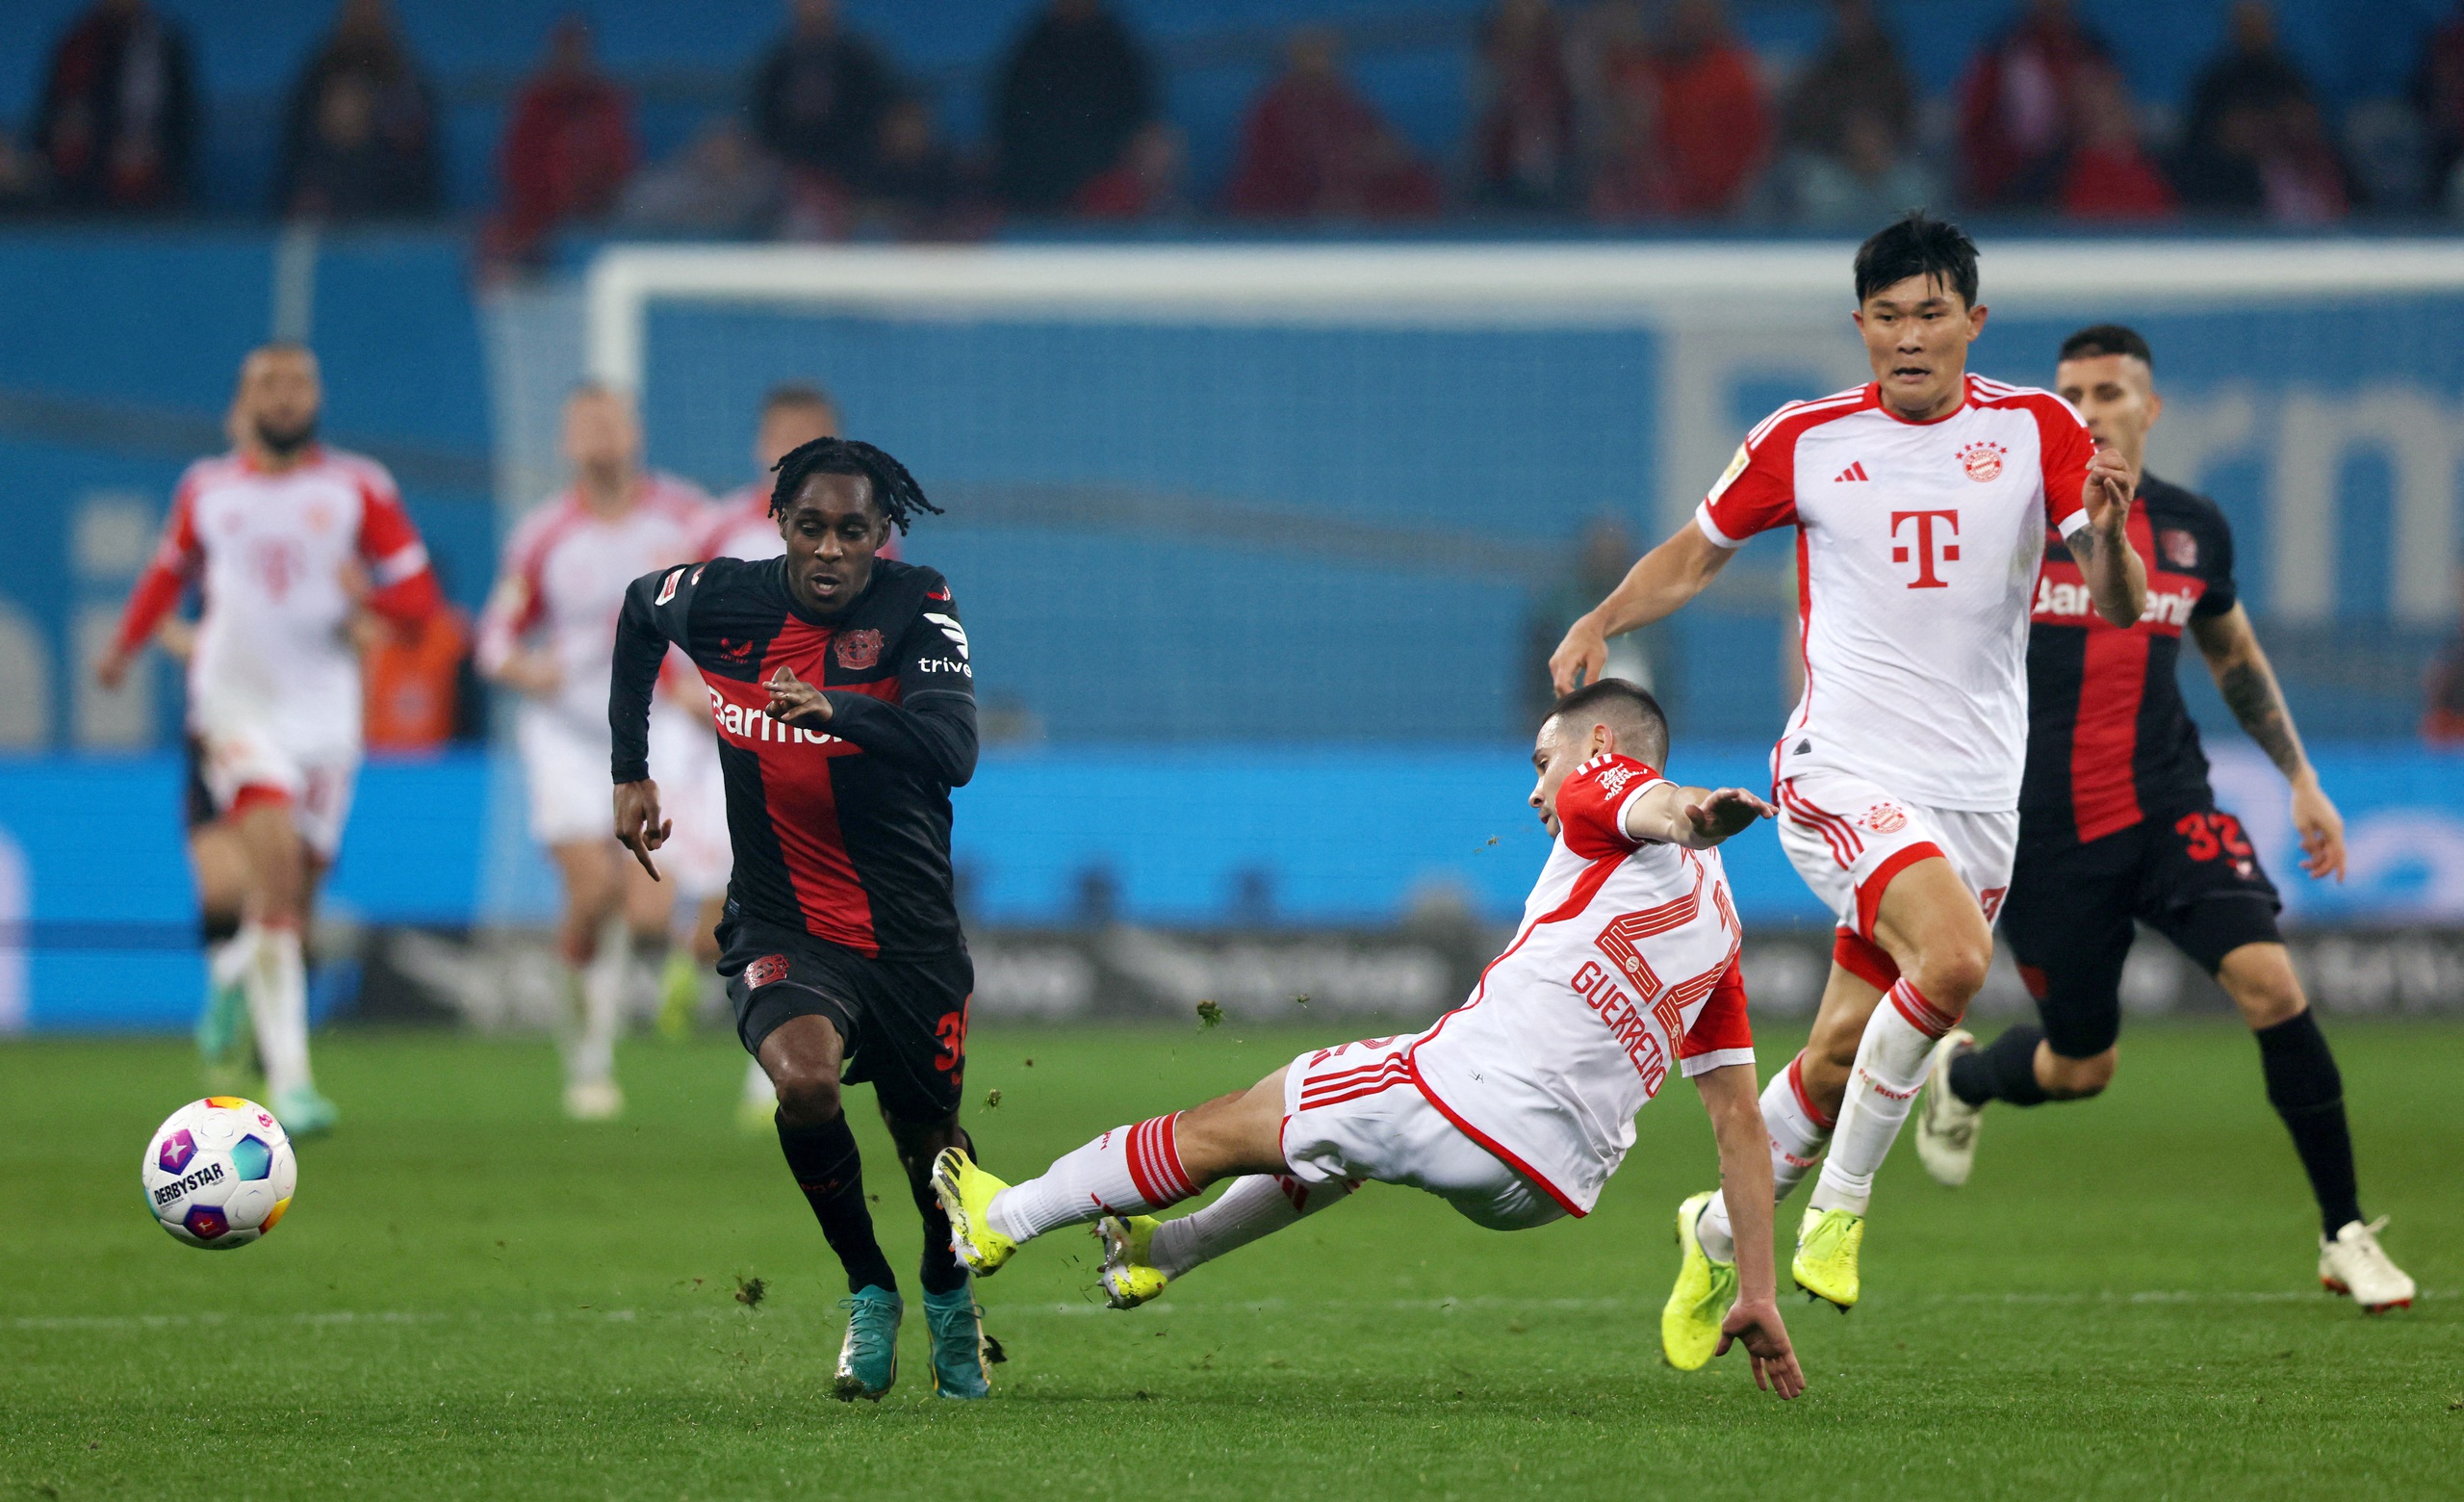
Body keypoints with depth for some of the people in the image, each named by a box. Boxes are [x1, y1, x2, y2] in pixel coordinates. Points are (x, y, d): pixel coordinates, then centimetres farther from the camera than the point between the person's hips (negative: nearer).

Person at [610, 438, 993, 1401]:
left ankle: (949, 1296, 48)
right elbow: (637, 613, 19)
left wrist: (833, 708, -43)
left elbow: (953, 750, -27)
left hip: (909, 926, 0)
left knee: (928, 1133, 13)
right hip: (781, 925, 0)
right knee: (805, 1079, -29)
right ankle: (868, 1294, -6)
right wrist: (630, 772, 18)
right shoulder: (719, 599, -6)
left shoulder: (915, 607, -13)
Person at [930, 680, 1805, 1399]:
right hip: (1558, 1185, 7)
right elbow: (1740, 1118, 19)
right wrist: (1757, 1294, 18)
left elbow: (1646, 803, -22)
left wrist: (1688, 813, -47)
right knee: (1348, 1137, 37)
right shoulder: (1719, 922, 23)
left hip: (1470, 1091, -7)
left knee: (1234, 1126, 15)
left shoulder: (1604, 780, 5)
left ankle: (1004, 1217, 30)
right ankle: (1165, 1251, 52)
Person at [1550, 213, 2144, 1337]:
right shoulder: (1804, 441, 2)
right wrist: (1600, 624, -1)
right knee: (1954, 956, -29)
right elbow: (1696, 553, 16)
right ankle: (1841, 1201, -13)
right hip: (1844, 771, -3)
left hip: (1979, 796, 3)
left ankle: (1723, 1228, 31)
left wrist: (2107, 529, -25)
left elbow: (2119, 609, -3)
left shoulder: (2036, 431, 3)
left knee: (1839, 1062, 5)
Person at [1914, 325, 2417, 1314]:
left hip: (2169, 807, 2)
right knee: (2079, 1069, 5)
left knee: (2269, 981, -19)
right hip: (2044, 829, -2)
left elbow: (2234, 655, 22)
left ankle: (2346, 1235, -10)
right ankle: (1961, 1073, 43)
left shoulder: (2194, 529, 6)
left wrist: (2301, 779, 18)